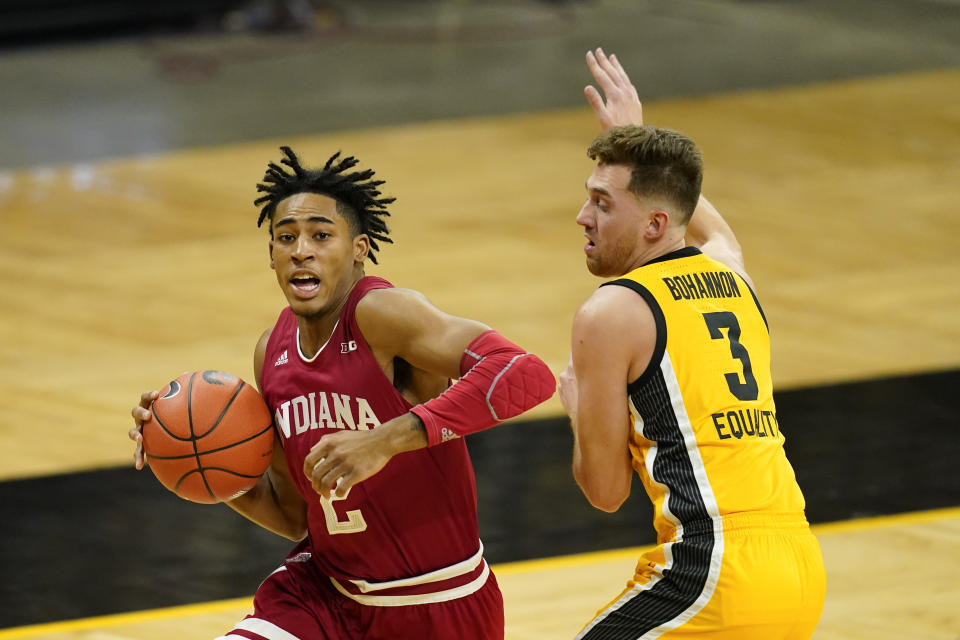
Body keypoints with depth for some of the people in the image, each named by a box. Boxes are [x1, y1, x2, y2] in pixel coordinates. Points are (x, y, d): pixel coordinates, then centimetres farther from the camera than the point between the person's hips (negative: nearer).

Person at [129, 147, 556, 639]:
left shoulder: (380, 314, -20)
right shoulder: (273, 354, 2)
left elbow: (527, 375, -36)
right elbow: (294, 516, 12)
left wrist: (386, 440, -39)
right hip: (326, 590, 6)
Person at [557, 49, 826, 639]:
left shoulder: (611, 315, -4)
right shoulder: (731, 276, 17)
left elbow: (606, 490, 0)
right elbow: (712, 229, 45)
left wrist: (576, 405, 18)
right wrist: (635, 136, 55)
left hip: (715, 577, -8)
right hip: (802, 566, 8)